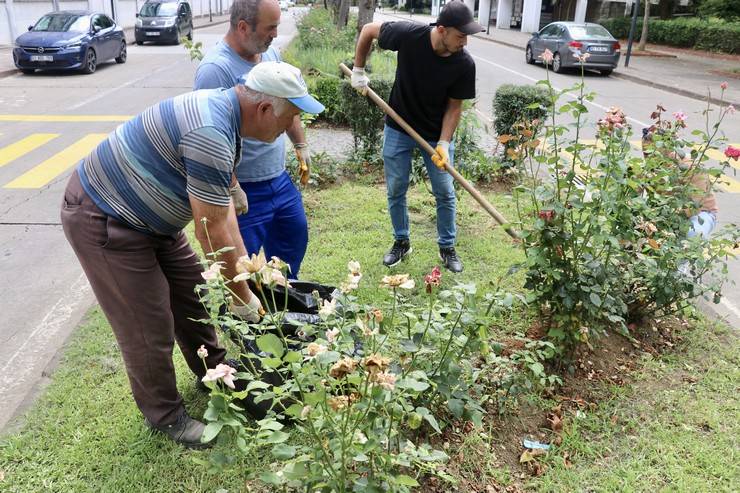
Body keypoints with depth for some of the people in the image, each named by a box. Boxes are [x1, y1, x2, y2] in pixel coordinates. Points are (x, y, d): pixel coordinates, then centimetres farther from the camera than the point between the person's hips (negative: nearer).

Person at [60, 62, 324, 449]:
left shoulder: (223, 113, 0)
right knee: (150, 326, 0)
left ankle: (213, 371, 40)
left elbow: (222, 208, 5)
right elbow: (212, 231, -27)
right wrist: (243, 297, -14)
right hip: (102, 219, -10)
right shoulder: (210, 134, -32)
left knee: (193, 292, 18)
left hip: (147, 215, 10)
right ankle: (164, 415, 23)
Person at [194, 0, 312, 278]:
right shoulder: (215, 69, -23)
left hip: (280, 180, 9)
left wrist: (300, 145, 20)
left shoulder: (270, 53, 4)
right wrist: (232, 190, -27)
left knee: (295, 240, 24)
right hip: (246, 191, -9)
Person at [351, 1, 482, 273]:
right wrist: (358, 71, -5)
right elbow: (368, 30, -7)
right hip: (398, 129, 0)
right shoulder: (409, 35, -24)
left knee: (445, 193, 4)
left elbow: (454, 106, -11)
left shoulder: (464, 64, -21)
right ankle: (401, 242, 28)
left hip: (436, 134, 0)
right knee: (396, 190, 8)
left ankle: (447, 247, 23)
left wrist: (443, 144, -21)